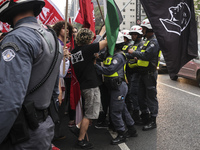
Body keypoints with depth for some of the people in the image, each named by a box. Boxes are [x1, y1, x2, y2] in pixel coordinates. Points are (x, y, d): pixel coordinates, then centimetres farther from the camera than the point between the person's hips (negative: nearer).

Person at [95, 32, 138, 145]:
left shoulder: (119, 56, -17)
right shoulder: (111, 55, 14)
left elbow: (109, 70, -25)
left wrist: (96, 66, -20)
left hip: (119, 87, -10)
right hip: (115, 86, 10)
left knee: (115, 111, -4)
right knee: (123, 109, 18)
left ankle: (122, 135, 9)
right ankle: (132, 130, 30)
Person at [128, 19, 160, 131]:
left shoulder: (155, 42, -15)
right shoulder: (148, 41, 18)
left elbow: (146, 55, -27)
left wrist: (133, 52, -16)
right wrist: (137, 57, 7)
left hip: (150, 74, -10)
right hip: (143, 73, 10)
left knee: (151, 97, -2)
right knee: (141, 97, 15)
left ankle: (153, 121, 6)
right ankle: (145, 116, 29)